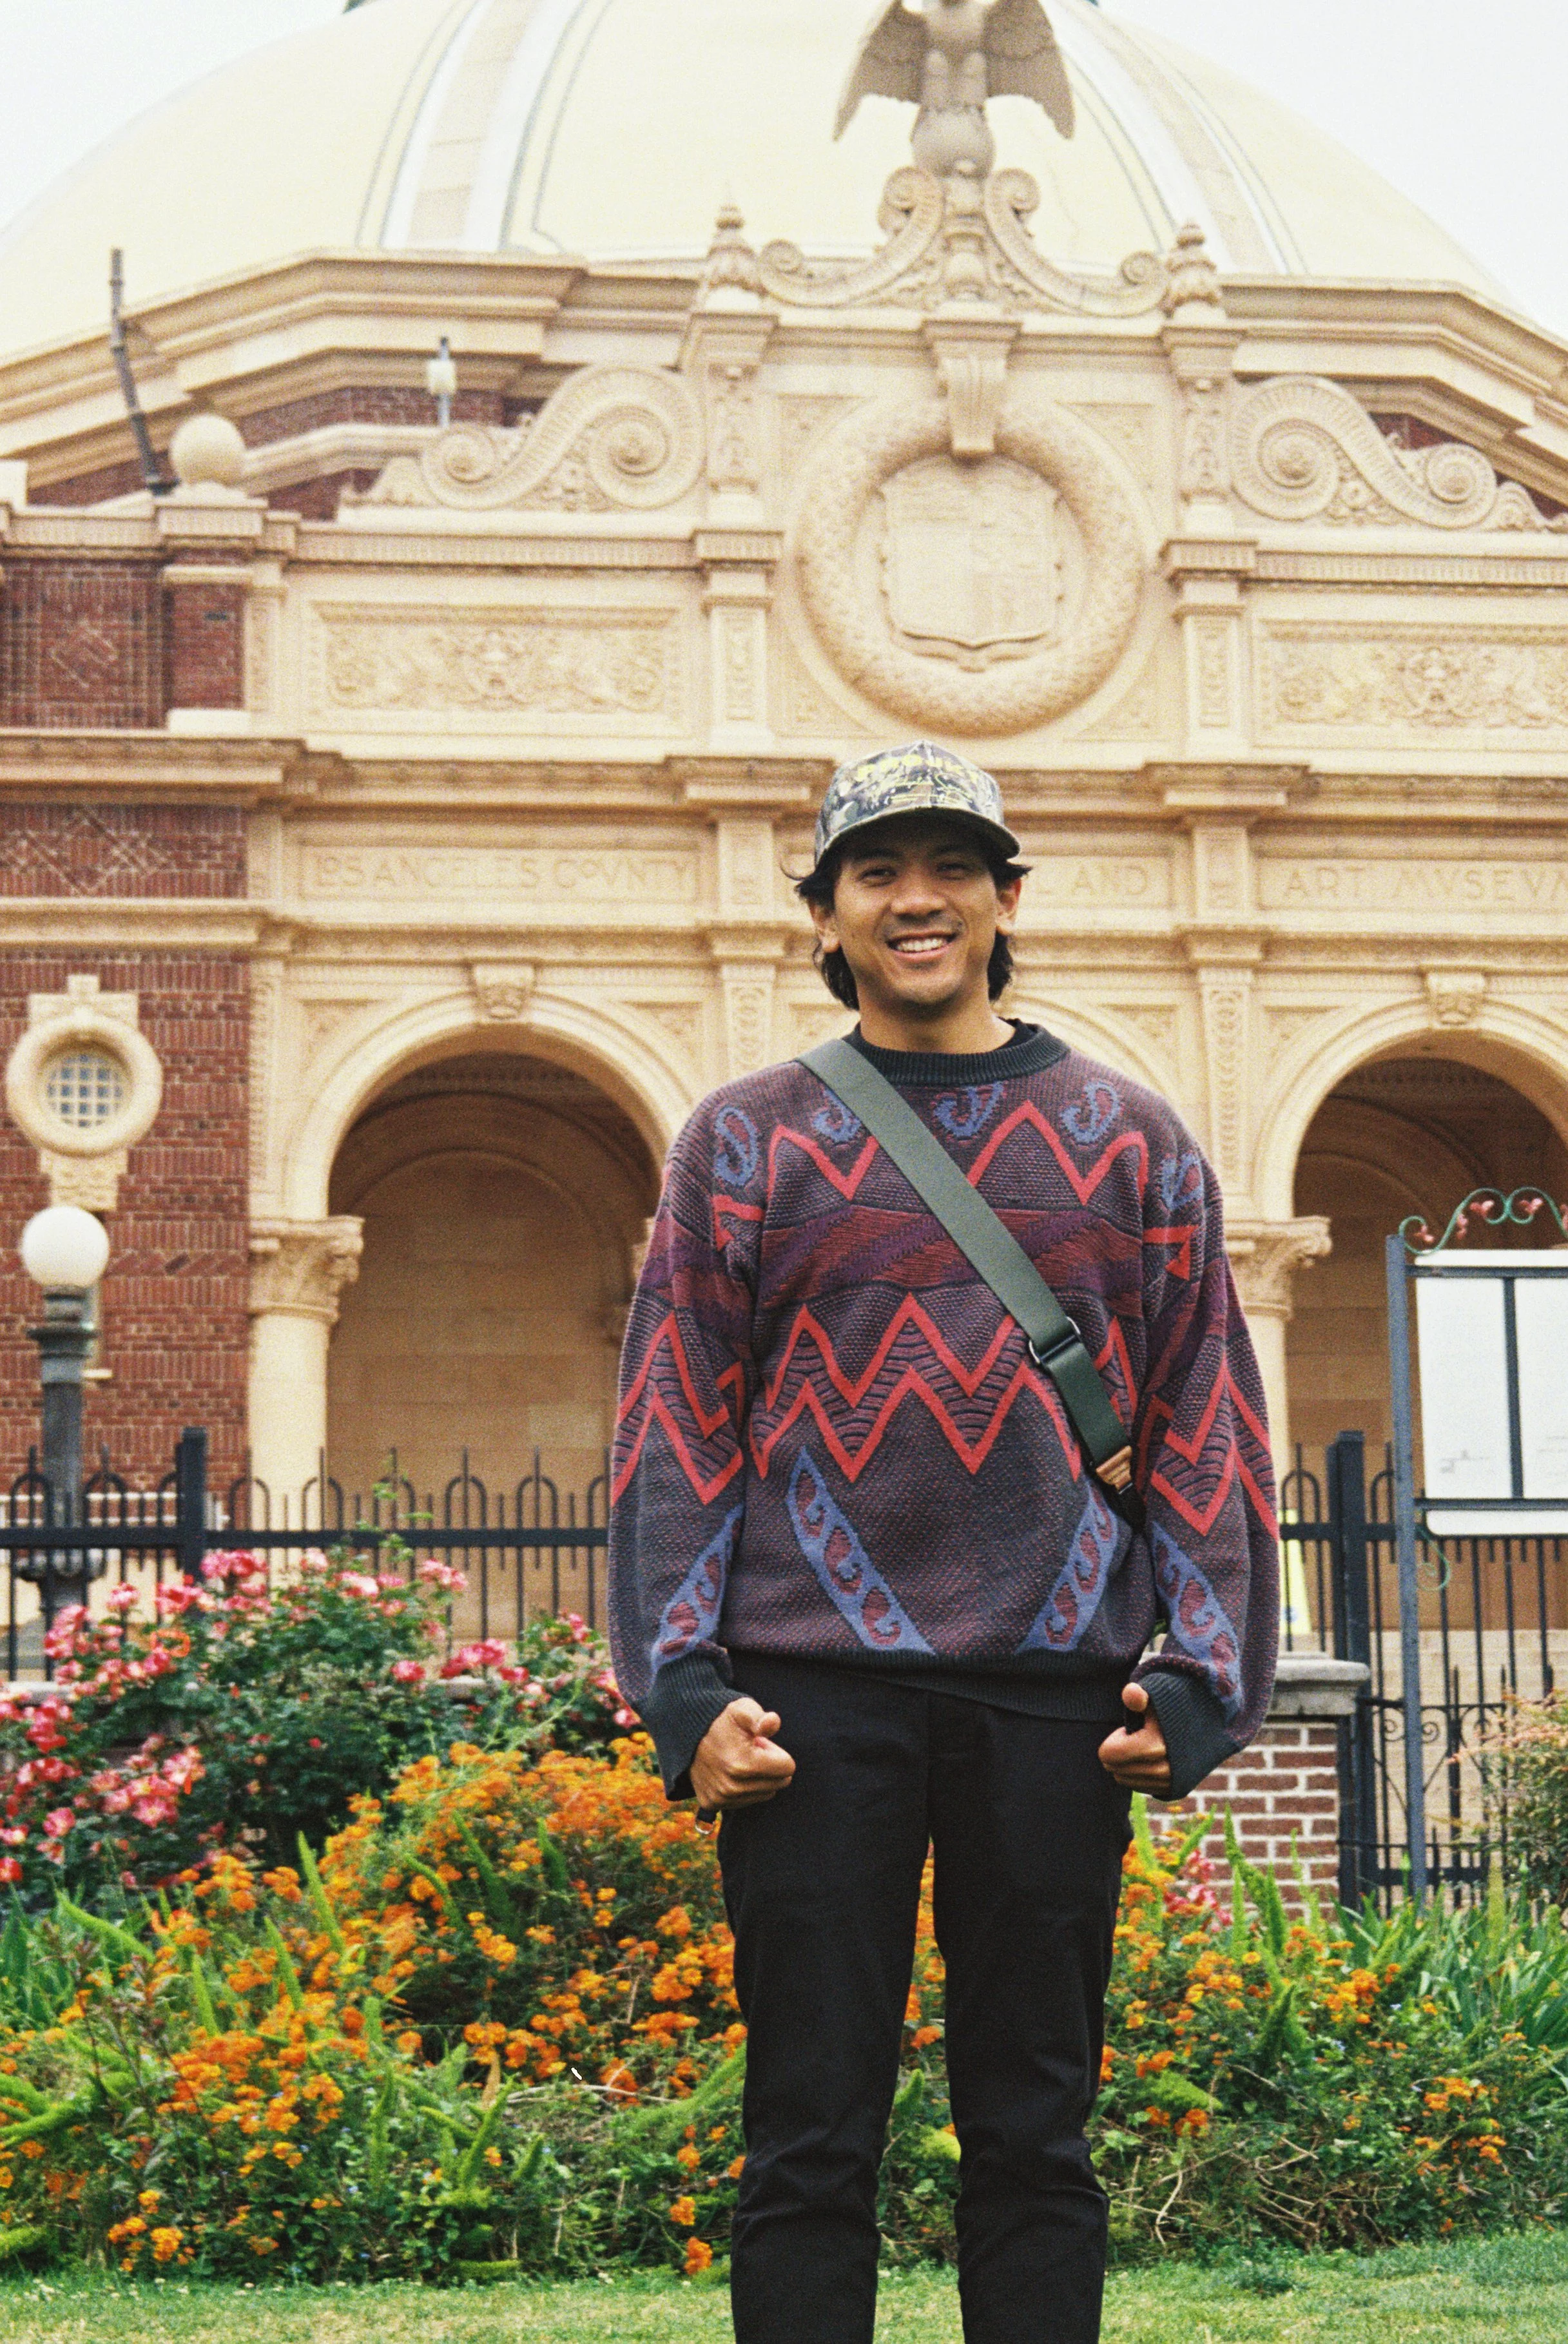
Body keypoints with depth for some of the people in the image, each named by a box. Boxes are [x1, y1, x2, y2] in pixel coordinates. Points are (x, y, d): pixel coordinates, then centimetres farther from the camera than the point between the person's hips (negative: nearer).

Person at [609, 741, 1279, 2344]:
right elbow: (674, 1429, 6)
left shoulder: (1130, 1143, 11)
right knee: (812, 2138, 1)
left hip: (1056, 1695, 1)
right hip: (817, 1690, -1)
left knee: (1035, 2133, 7)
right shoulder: (744, 1141, 9)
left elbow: (1206, 1426, 10)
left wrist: (1197, 1682, 0)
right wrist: (685, 1690, -4)